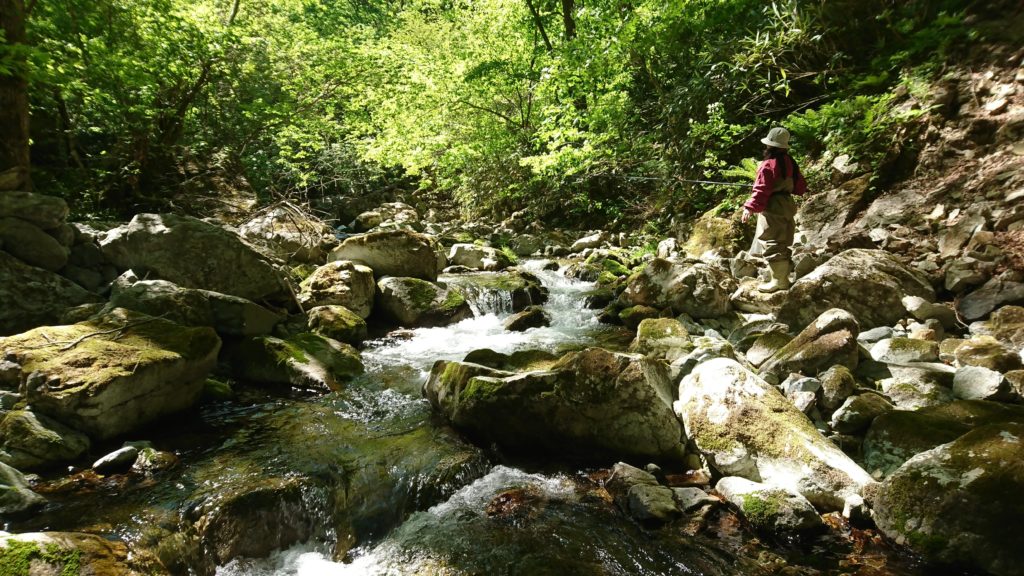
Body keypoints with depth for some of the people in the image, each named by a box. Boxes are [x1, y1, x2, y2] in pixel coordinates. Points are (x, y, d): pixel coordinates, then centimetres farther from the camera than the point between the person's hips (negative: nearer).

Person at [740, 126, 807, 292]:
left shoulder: (769, 164, -14)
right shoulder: (791, 163, 12)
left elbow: (761, 190, -20)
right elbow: (800, 187, 17)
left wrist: (750, 207, -20)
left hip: (772, 208, -9)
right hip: (787, 206, 9)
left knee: (772, 245, -7)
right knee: (783, 244, 14)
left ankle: (777, 281, -7)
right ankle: (783, 278, 20)